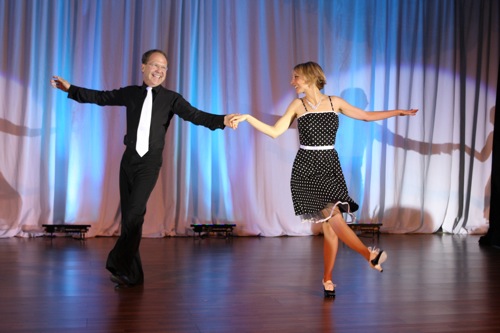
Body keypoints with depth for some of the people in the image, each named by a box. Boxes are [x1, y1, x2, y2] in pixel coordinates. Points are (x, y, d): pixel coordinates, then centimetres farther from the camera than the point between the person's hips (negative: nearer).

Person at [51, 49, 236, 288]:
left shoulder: (171, 98, 0)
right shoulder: (130, 93, 8)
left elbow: (195, 115, -11)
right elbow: (100, 97, 17)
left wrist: (222, 120, -26)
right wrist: (71, 89, 19)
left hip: (150, 163, -3)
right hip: (128, 160, 3)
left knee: (134, 212, -17)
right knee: (127, 215, 4)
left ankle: (120, 266, -7)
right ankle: (133, 274, 13)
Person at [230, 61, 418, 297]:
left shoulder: (334, 102, 8)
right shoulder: (297, 105, 6)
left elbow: (367, 116, 17)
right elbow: (275, 131, 1)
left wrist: (399, 112, 16)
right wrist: (248, 118, -9)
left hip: (330, 167, 1)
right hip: (305, 169, -1)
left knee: (330, 224, -4)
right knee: (332, 218, -16)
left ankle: (327, 278, 7)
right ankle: (370, 255, -8)